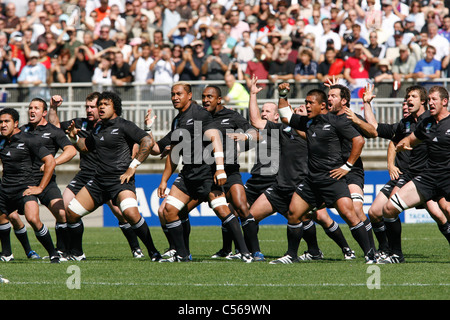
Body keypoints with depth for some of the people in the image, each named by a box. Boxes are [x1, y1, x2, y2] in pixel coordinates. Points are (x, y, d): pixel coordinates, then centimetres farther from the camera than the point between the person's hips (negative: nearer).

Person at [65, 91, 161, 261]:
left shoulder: (123, 126, -6)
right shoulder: (98, 128, 17)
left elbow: (148, 141, -15)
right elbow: (86, 147, 35)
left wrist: (133, 167, -15)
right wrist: (75, 137, 14)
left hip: (120, 179, -8)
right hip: (99, 180, 8)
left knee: (131, 213, -31)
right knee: (71, 212, 4)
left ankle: (153, 252, -18)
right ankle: (77, 254, 19)